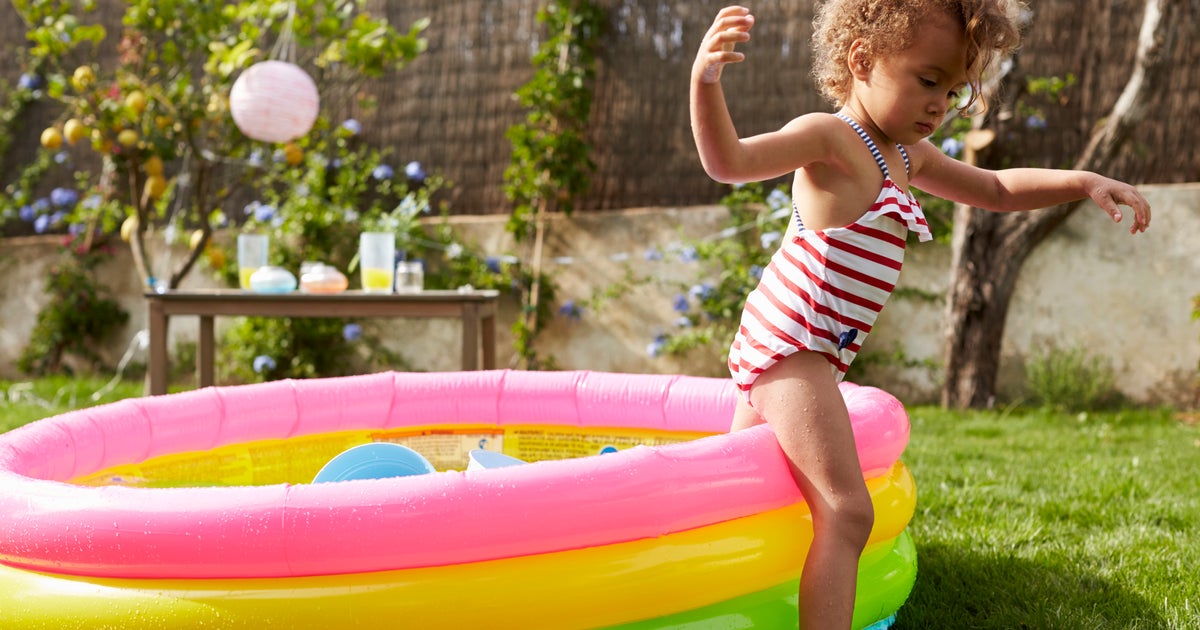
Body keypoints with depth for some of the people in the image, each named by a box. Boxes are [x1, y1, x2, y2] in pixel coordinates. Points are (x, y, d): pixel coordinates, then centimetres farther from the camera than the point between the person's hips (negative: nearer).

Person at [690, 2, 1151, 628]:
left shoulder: (907, 155, 16)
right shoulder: (829, 138, -12)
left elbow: (997, 190, 25)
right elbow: (729, 161, -24)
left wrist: (1085, 182, 14)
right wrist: (706, 81, -41)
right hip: (792, 347, -10)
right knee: (847, 511, -20)